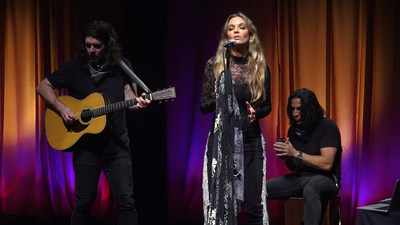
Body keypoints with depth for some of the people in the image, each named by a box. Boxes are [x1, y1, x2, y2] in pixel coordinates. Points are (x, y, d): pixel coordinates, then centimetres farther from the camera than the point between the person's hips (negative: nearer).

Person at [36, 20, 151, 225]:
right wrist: (60, 107, -9)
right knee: (84, 202, 4)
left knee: (126, 200, -2)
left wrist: (137, 103, -23)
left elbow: (129, 98, 1)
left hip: (117, 144, 0)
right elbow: (42, 86, 7)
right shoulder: (74, 68, 2)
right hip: (85, 145, 0)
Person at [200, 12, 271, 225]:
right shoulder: (215, 65, 2)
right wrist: (218, 96, -17)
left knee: (254, 204, 0)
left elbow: (267, 106, 14)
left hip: (251, 138, 2)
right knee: (221, 202, -3)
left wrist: (256, 113, -7)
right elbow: (204, 106, 3)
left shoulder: (260, 67, 7)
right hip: (222, 138, -1)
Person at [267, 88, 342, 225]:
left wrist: (296, 153, -20)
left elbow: (326, 164, -20)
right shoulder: (294, 129, 10)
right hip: (299, 177, 7)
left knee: (310, 190, -42)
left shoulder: (328, 127, -10)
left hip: (325, 178, -6)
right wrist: (286, 156, -7)